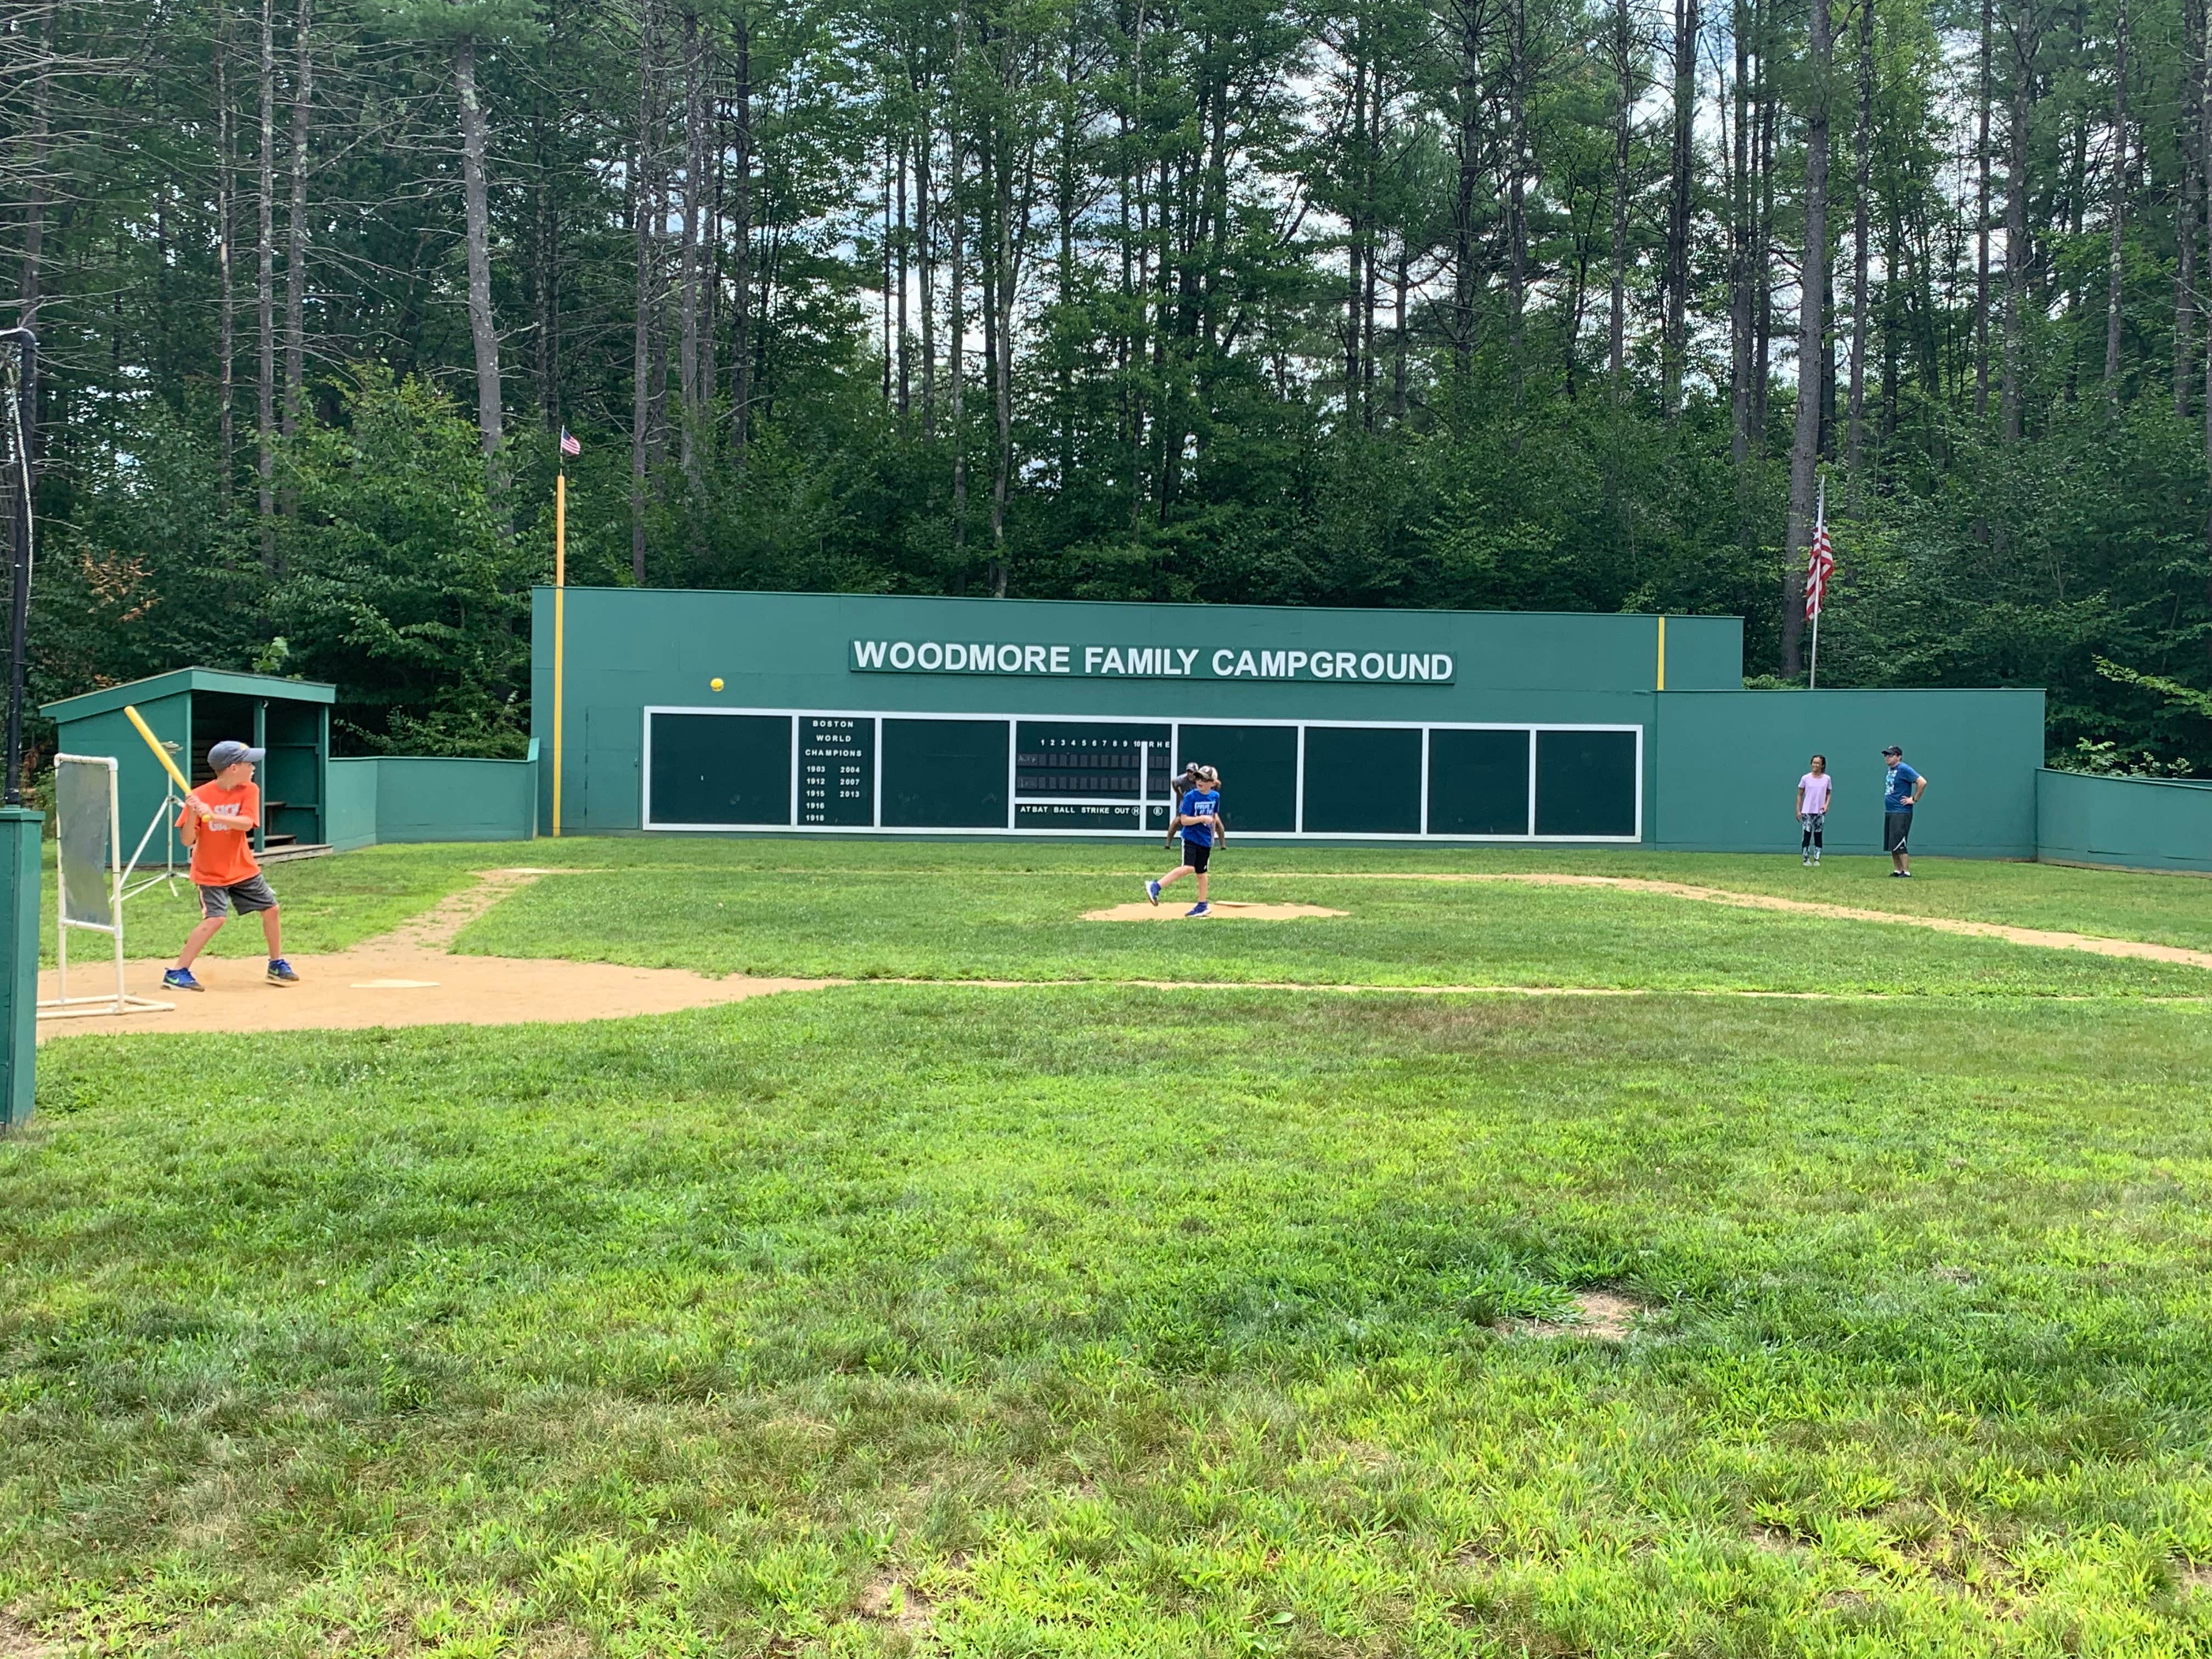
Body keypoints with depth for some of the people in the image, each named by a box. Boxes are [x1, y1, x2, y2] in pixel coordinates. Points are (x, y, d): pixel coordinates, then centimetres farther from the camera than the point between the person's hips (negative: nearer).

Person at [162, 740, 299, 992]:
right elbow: (188, 840, -16)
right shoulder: (200, 796, -14)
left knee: (270, 909, 5)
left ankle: (277, 965, 24)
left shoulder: (249, 791, -6)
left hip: (243, 868, 5)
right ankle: (177, 973, -11)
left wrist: (213, 815, -35)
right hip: (210, 873, -4)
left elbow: (246, 823, -23)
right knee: (215, 919, -19)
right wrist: (192, 813, -32)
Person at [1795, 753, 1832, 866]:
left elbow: (1828, 794, 13)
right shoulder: (1806, 778, -2)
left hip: (1820, 812, 1)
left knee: (1818, 835, 4)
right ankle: (1806, 859, 1)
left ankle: (1817, 859, 8)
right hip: (1807, 811, -1)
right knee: (1807, 834, -4)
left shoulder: (1827, 779, 2)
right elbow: (1800, 795, 4)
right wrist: (1798, 811, 0)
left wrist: (1827, 804, -6)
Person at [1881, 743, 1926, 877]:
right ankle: (1897, 870, 18)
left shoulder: (1904, 769, -13)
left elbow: (1922, 782, -20)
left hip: (1901, 813, -9)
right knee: (1891, 844, 11)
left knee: (1899, 844, -11)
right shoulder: (1890, 771, 14)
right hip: (1889, 812, 9)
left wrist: (1914, 800, -15)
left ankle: (1906, 871, -8)